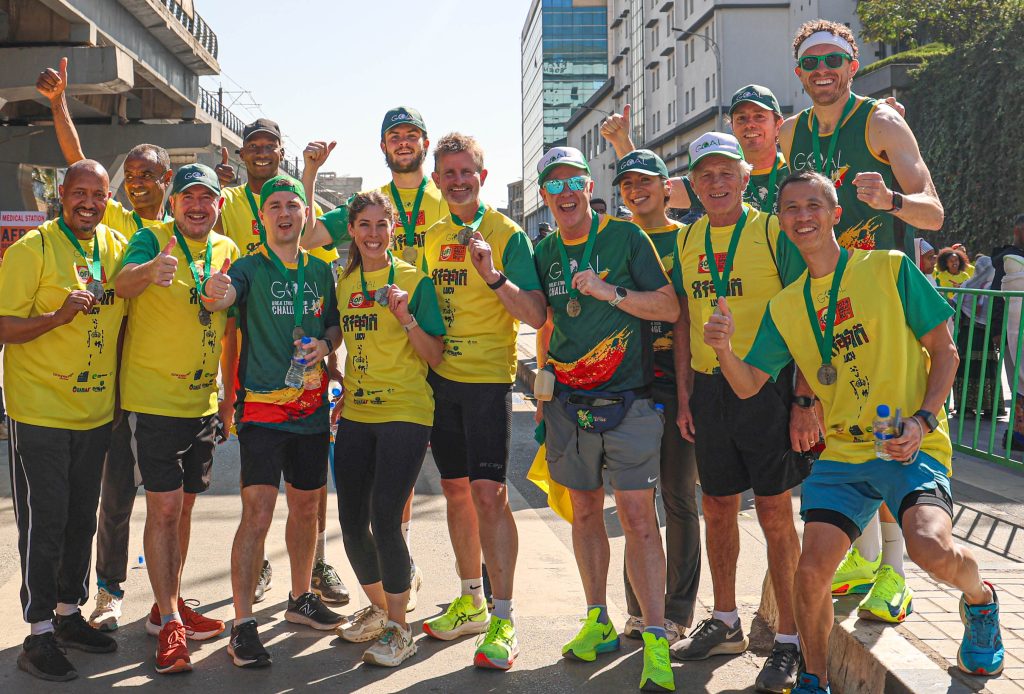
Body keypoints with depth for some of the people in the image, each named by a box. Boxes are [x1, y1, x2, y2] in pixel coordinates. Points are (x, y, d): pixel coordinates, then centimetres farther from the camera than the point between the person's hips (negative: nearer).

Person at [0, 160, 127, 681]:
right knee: (45, 522, 0)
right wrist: (59, 315, -28)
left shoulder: (118, 247, 6)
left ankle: (69, 613, 29)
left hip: (95, 412, 5)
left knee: (82, 520, 14)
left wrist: (120, 386, 11)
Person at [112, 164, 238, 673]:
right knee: (164, 506, -7)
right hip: (152, 397, -6)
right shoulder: (152, 239, -8)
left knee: (183, 503, 15)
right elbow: (123, 283, -31)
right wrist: (151, 270, -51)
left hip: (202, 399, 6)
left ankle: (170, 604, 30)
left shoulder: (227, 250, 7)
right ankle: (169, 625, 2)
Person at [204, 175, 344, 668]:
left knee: (306, 506, 16)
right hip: (262, 406, -5)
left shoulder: (320, 270, 11)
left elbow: (335, 326, 20)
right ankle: (243, 625, -5)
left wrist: (324, 343, -2)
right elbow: (216, 301, -21)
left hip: (312, 407, 5)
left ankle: (300, 599, 34)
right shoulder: (250, 267, -2)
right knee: (257, 512, -12)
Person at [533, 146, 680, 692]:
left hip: (626, 400, -4)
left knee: (637, 516, -9)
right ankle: (598, 622, 23)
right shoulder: (544, 253, 11)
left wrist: (609, 292, -18)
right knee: (584, 511, 11)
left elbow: (669, 307, -7)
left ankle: (655, 641, -5)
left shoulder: (626, 238, -3)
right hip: (567, 401, 5)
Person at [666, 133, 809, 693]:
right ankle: (725, 624, 28)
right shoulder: (686, 240, 10)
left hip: (766, 386, -5)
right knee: (717, 510, 13)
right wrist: (684, 392, 8)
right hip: (709, 389, 5)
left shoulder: (773, 232, -6)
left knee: (774, 514, -1)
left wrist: (805, 400, -13)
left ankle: (789, 641, 9)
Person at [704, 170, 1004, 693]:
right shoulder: (784, 307, 10)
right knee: (811, 573, -9)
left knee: (931, 548, -27)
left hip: (911, 446, -3)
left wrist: (923, 420, -14)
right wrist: (724, 349, -14)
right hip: (840, 453, 4)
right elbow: (749, 385, 7)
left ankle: (979, 600, 10)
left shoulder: (890, 269, -2)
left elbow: (944, 351, 0)